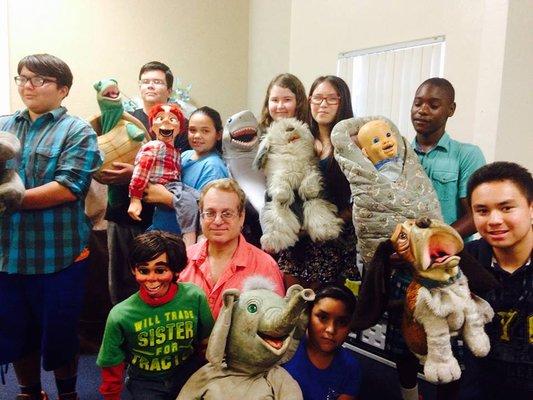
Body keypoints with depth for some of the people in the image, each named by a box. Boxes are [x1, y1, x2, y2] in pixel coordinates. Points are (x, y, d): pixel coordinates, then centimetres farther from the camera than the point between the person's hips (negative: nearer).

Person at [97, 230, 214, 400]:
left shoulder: (195, 297, -21)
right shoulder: (120, 316, -24)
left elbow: (205, 342, -2)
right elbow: (112, 366, -7)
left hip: (188, 373, 1)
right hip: (146, 382, -1)